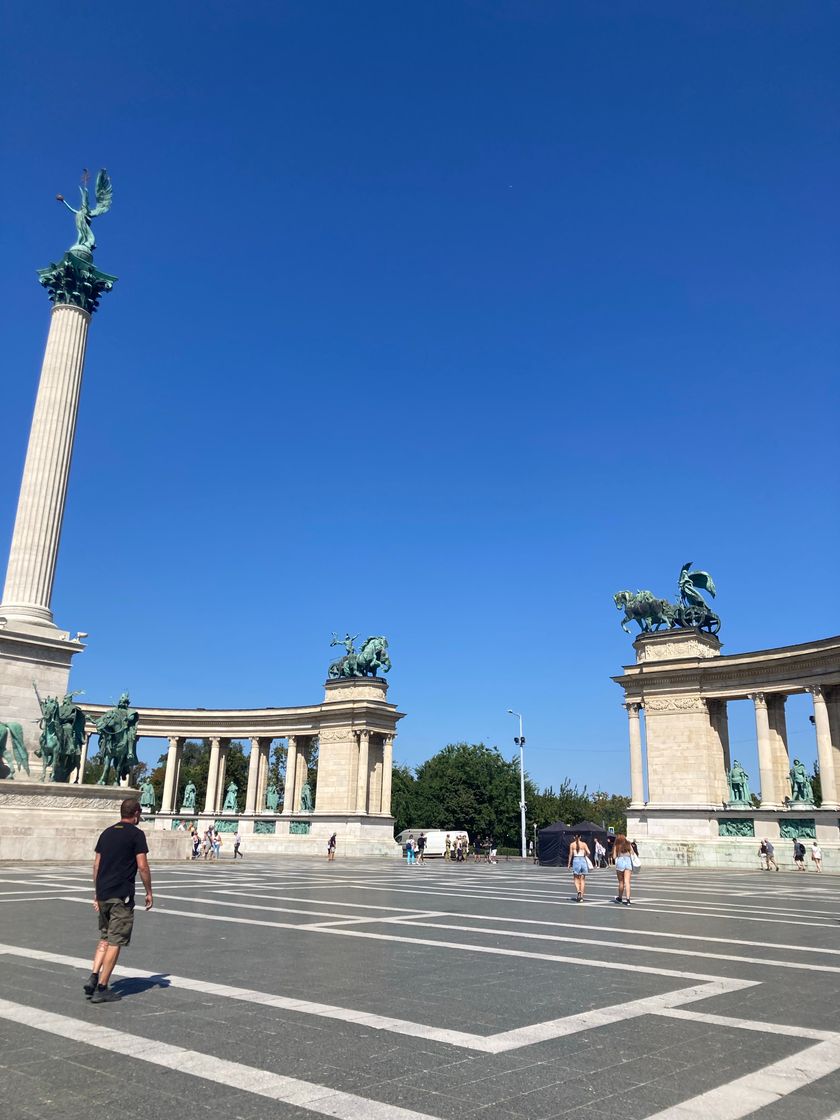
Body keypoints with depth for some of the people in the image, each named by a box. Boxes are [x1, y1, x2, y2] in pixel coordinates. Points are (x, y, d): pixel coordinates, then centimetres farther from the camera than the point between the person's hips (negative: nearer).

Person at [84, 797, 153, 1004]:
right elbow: (142, 866, -11)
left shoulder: (106, 833, 11)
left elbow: (96, 864, 13)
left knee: (104, 938, 20)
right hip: (122, 895, -6)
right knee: (115, 941, 1)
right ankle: (101, 988, 3)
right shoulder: (136, 834, -7)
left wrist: (96, 893, 21)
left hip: (103, 894, 6)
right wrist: (149, 892, -1)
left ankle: (93, 977, 8)